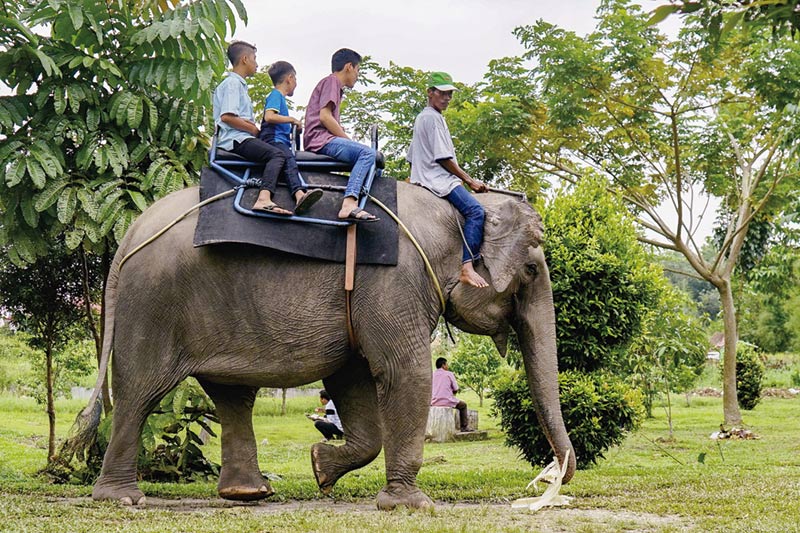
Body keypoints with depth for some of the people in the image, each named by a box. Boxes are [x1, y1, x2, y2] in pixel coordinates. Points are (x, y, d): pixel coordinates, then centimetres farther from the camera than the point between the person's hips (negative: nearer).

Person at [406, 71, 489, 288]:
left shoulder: (422, 117, 24)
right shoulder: (433, 118, -9)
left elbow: (411, 157, 28)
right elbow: (443, 158, -14)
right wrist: (469, 180, -8)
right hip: (438, 179, -11)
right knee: (475, 211, -28)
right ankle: (467, 268, -40)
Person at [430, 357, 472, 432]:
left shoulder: (432, 374, 9)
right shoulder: (449, 374, -4)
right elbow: (456, 390, -3)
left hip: (434, 403, 5)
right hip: (447, 402, -5)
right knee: (463, 404, 22)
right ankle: (464, 427, 21)